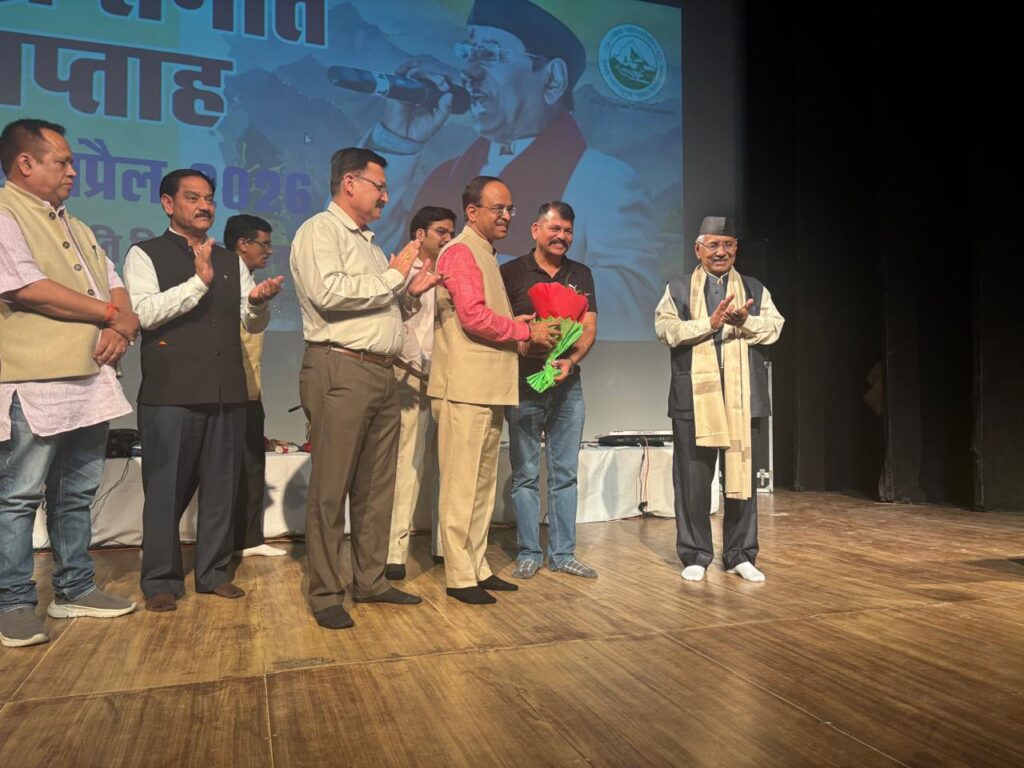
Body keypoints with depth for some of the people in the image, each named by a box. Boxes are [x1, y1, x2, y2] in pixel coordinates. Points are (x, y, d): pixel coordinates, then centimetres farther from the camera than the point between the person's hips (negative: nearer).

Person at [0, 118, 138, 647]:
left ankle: (75, 589, 22)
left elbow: (114, 286, 18)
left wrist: (121, 327, -5)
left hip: (90, 381, 8)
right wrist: (111, 315, -7)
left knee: (77, 493, 12)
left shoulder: (74, 227, 21)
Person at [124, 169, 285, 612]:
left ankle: (213, 573, 20)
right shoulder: (145, 255, 5)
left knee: (221, 487, 8)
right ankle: (161, 581, 14)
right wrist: (199, 281, -18)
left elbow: (253, 324, 14)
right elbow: (146, 312, -11)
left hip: (227, 391, 4)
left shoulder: (231, 261, 18)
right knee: (166, 488, 1)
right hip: (170, 392, -4)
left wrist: (258, 301, -8)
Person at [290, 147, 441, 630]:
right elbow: (328, 293, -20)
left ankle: (371, 582, 22)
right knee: (330, 488, -3)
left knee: (376, 486, 11)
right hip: (340, 371, -9)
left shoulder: (368, 243, 25)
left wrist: (411, 292, 11)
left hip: (381, 374, 9)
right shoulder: (320, 230, -2)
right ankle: (325, 594, 7)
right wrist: (392, 276, -10)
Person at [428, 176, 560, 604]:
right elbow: (475, 317, -19)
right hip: (464, 388, -10)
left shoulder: (486, 256, 23)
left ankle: (477, 567, 22)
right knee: (461, 485, -4)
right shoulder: (461, 252, -8)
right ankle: (459, 576, 4)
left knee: (483, 484, 13)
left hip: (488, 388, 10)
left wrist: (517, 327, 7)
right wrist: (528, 331, -9)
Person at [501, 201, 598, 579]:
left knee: (565, 474, 6)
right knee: (526, 474, 2)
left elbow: (589, 329, 5)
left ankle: (563, 554, 15)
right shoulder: (511, 272, 2)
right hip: (524, 383, -3)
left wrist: (570, 361, -13)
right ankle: (528, 554, 11)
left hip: (568, 385, 3)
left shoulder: (581, 275, 12)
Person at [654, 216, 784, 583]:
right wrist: (710, 322, -14)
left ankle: (740, 555, 17)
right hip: (694, 397, -1)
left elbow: (773, 328, 2)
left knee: (742, 475, 4)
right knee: (693, 478, 2)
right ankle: (695, 556, 13)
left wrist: (744, 321, -16)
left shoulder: (756, 289, 16)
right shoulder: (677, 289, 10)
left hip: (743, 397, 2)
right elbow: (665, 329, -5)